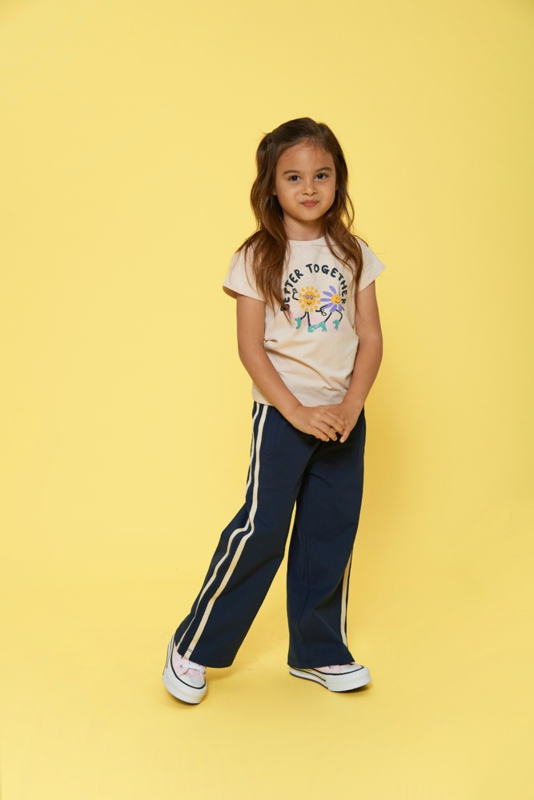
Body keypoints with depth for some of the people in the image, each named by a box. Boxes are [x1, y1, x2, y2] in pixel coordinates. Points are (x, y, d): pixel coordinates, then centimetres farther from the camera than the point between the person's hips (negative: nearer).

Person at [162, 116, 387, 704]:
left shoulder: (354, 255, 4)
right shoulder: (258, 258, -6)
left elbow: (370, 338, 3)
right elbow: (250, 348, -9)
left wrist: (351, 406, -11)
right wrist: (299, 413, -16)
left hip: (344, 417, 4)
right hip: (281, 414, -4)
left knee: (331, 535, 11)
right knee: (260, 530, -4)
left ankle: (318, 651, 27)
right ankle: (193, 647, 12)